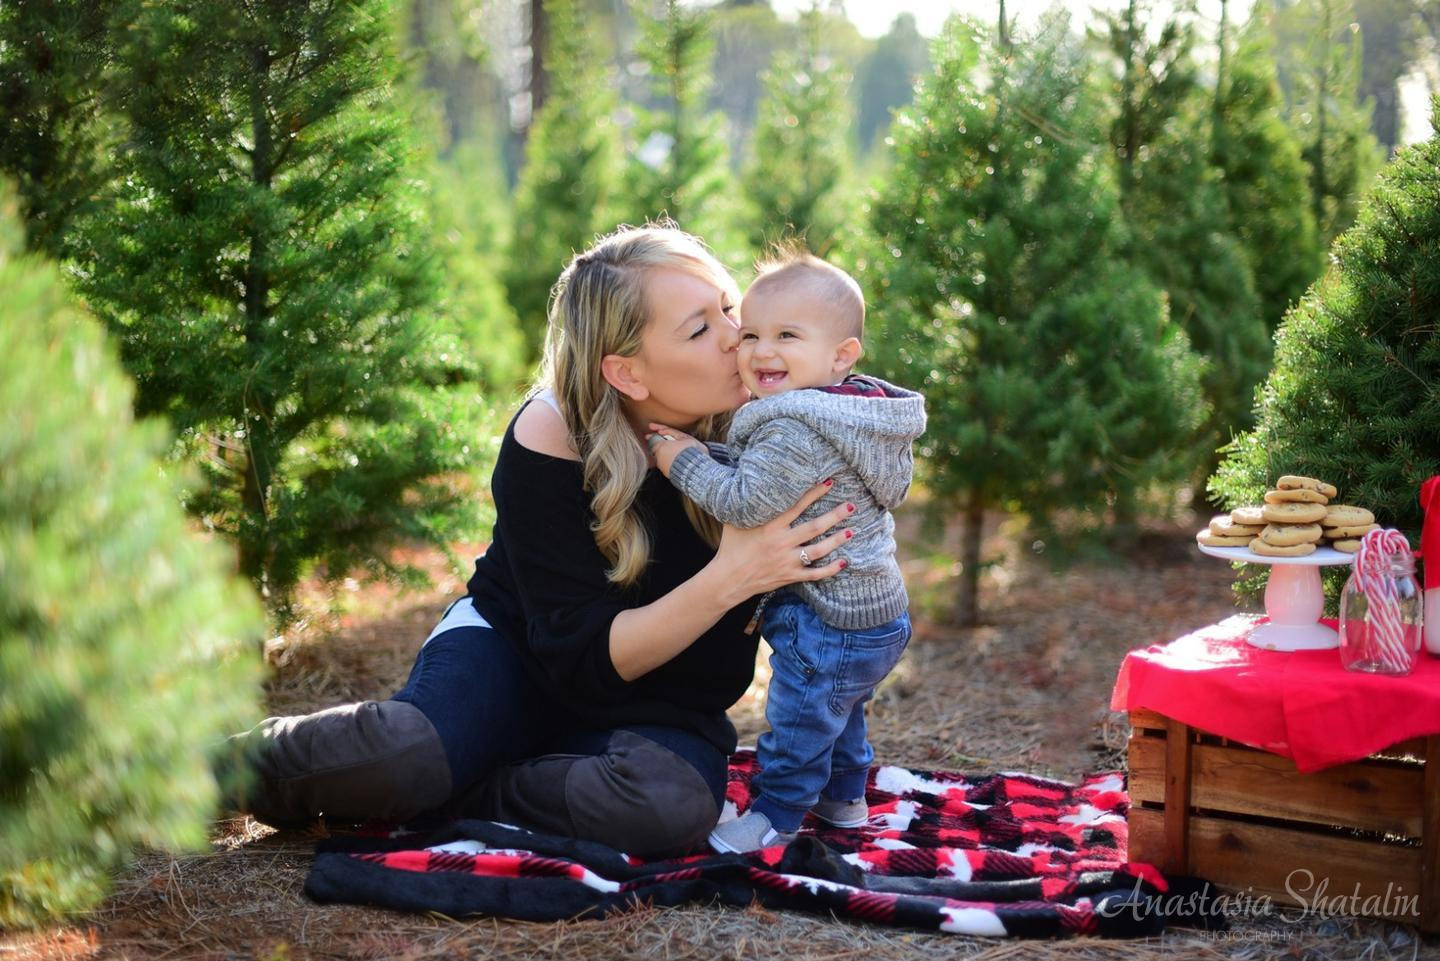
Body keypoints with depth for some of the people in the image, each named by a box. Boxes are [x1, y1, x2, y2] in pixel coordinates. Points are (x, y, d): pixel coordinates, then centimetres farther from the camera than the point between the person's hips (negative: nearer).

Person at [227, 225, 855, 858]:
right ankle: (242, 762, -2)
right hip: (519, 652, -2)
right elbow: (584, 658, -25)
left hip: (659, 703, 2)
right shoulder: (552, 438, -22)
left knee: (671, 803, -35)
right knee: (402, 755, -35)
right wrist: (727, 579, -38)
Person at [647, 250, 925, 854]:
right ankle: (845, 798, 44)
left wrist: (685, 461, -16)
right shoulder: (845, 414, 6)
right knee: (841, 711, 28)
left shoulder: (796, 431, -27)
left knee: (799, 719, 6)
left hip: (828, 620, -11)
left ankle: (776, 816, 20)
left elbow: (744, 503, -28)